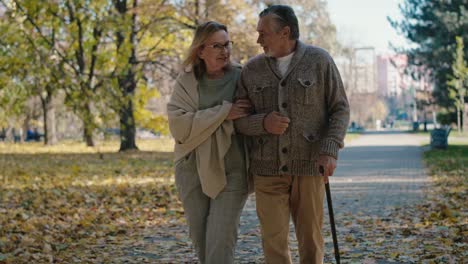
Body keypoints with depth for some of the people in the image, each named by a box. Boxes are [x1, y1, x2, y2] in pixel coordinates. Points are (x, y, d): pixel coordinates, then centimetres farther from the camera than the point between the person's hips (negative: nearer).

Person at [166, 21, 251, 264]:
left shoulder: (241, 78, -3)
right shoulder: (186, 81, -1)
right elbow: (178, 124, -13)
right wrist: (223, 113, -21)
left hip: (231, 170, -2)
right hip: (193, 169, 2)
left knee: (221, 241, -10)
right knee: (200, 239, 11)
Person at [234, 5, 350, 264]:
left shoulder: (319, 60, -4)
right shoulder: (252, 69, 2)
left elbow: (340, 109, -2)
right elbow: (238, 118, 3)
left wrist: (330, 151, -14)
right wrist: (263, 123, -18)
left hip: (308, 165, -1)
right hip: (268, 167, 2)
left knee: (310, 237, 6)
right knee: (274, 240, -1)